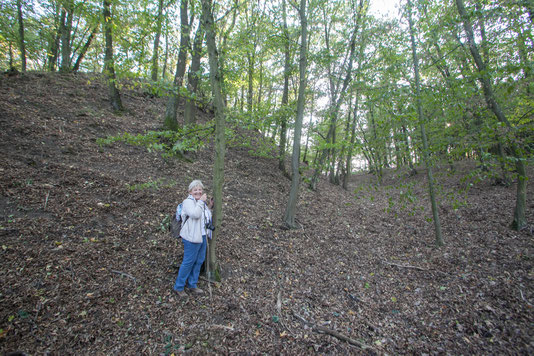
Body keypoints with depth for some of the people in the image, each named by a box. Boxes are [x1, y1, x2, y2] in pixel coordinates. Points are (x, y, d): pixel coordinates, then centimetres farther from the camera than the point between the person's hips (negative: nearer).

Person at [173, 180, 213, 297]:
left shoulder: (201, 202, 12)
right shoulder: (188, 202, -14)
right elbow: (195, 214, -31)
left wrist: (209, 207, 8)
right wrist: (201, 201, -24)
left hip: (203, 236, 9)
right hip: (192, 237, -9)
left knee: (199, 260, 16)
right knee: (188, 261, 1)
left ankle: (192, 285, 32)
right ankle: (178, 287, 20)